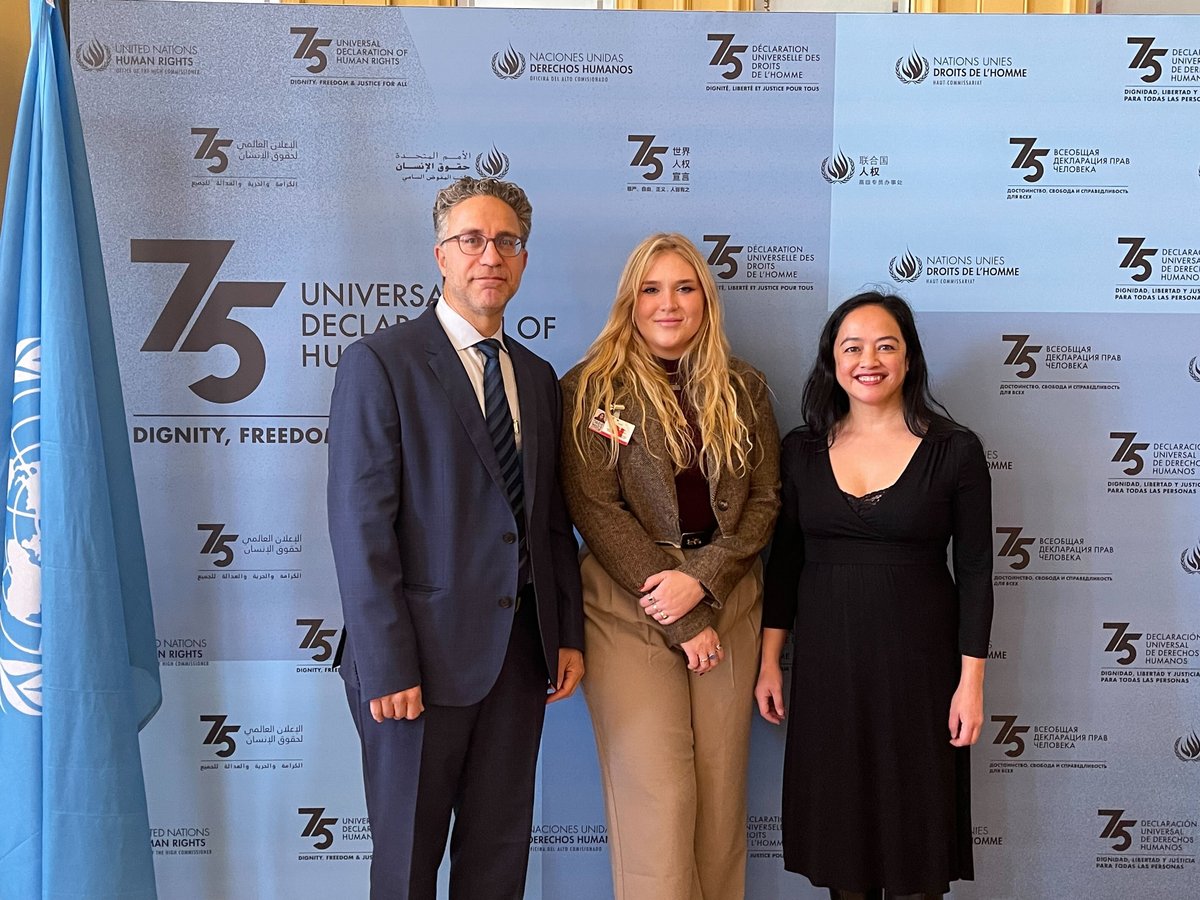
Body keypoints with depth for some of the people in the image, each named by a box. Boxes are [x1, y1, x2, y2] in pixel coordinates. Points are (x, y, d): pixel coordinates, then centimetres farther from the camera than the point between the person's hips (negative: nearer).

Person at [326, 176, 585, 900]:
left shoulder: (539, 376, 12)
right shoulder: (381, 363, -7)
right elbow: (361, 527, -13)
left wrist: (568, 636, 8)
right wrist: (386, 667, -17)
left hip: (522, 648, 5)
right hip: (424, 652, -5)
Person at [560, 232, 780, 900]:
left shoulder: (744, 389, 9)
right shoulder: (592, 388, -2)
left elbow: (765, 498, 6)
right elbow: (595, 509, -8)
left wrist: (701, 580, -11)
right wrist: (679, 619, -11)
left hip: (729, 605, 4)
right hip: (630, 612, -3)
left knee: (722, 795, 7)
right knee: (657, 796, -5)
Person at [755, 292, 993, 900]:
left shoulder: (954, 450, -5)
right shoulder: (801, 450, 3)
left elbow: (974, 572, -3)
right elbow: (784, 561, 7)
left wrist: (971, 681, -6)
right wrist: (769, 661, 6)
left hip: (918, 662, -2)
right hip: (825, 662, 2)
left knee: (914, 825, 7)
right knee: (836, 826, 11)